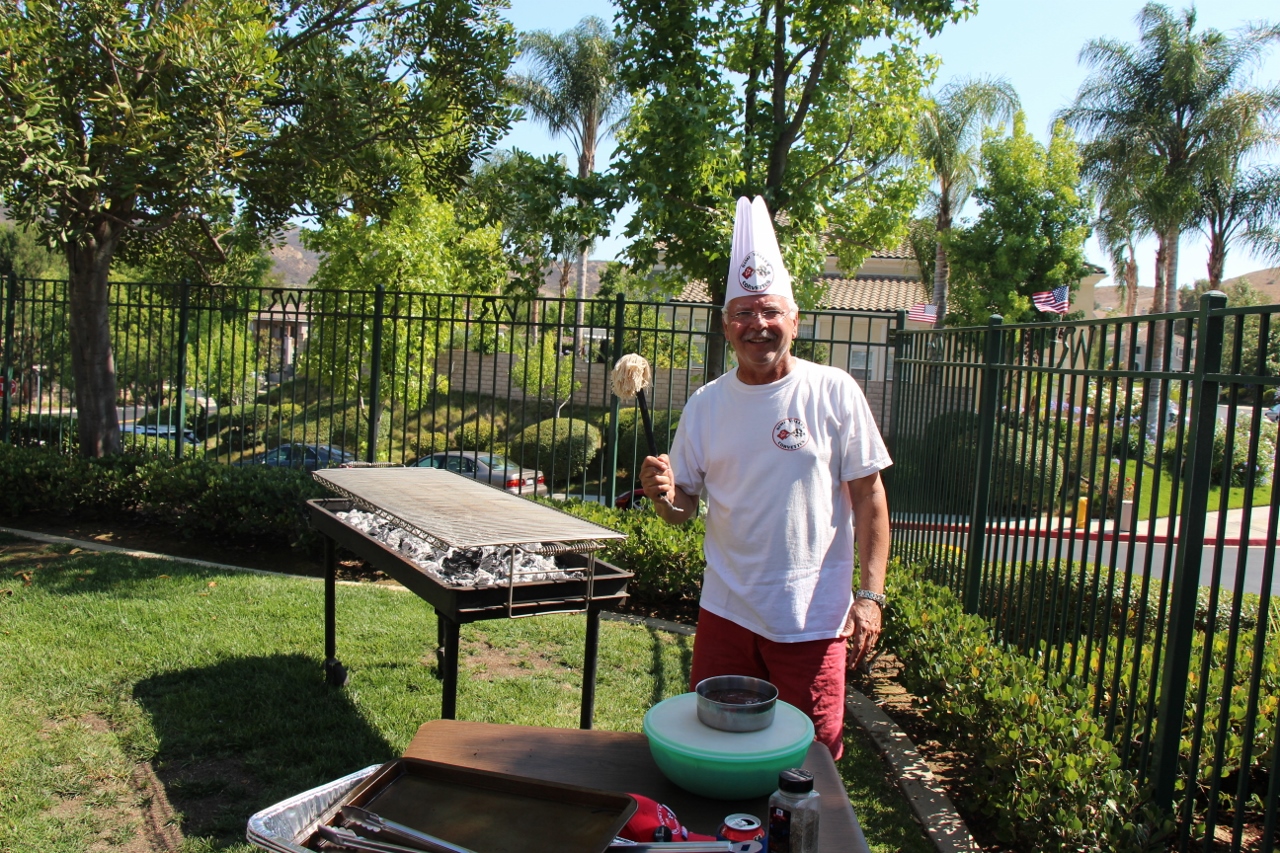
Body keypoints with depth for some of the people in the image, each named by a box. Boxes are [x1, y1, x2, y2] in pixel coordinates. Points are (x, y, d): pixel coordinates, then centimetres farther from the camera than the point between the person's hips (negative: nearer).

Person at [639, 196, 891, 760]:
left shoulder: (834, 392, -7)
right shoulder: (706, 404, 3)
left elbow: (868, 496, -5)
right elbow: (683, 509, 6)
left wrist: (870, 594, -11)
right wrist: (663, 493, -16)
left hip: (812, 619, -3)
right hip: (725, 611, 4)